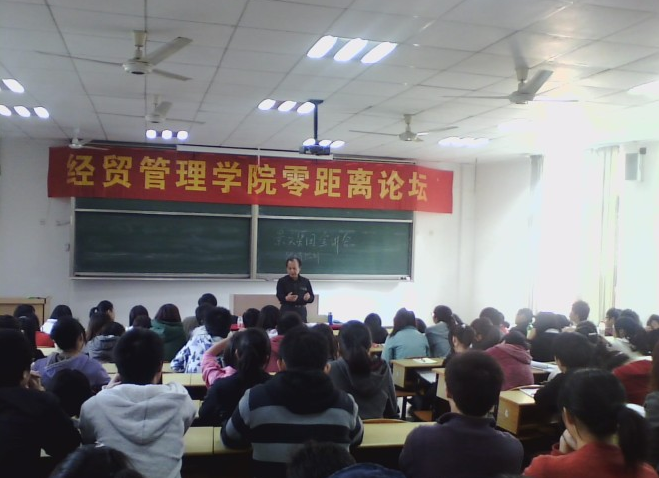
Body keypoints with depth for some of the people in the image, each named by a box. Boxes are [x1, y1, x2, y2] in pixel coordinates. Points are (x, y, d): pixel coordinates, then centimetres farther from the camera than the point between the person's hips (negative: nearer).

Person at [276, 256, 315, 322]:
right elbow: (279, 296, -10)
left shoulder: (306, 281, 8)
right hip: (286, 311, -2)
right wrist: (286, 298, -32)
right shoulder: (281, 281, 1)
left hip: (301, 312, 3)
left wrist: (308, 298, -15)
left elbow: (312, 298, 9)